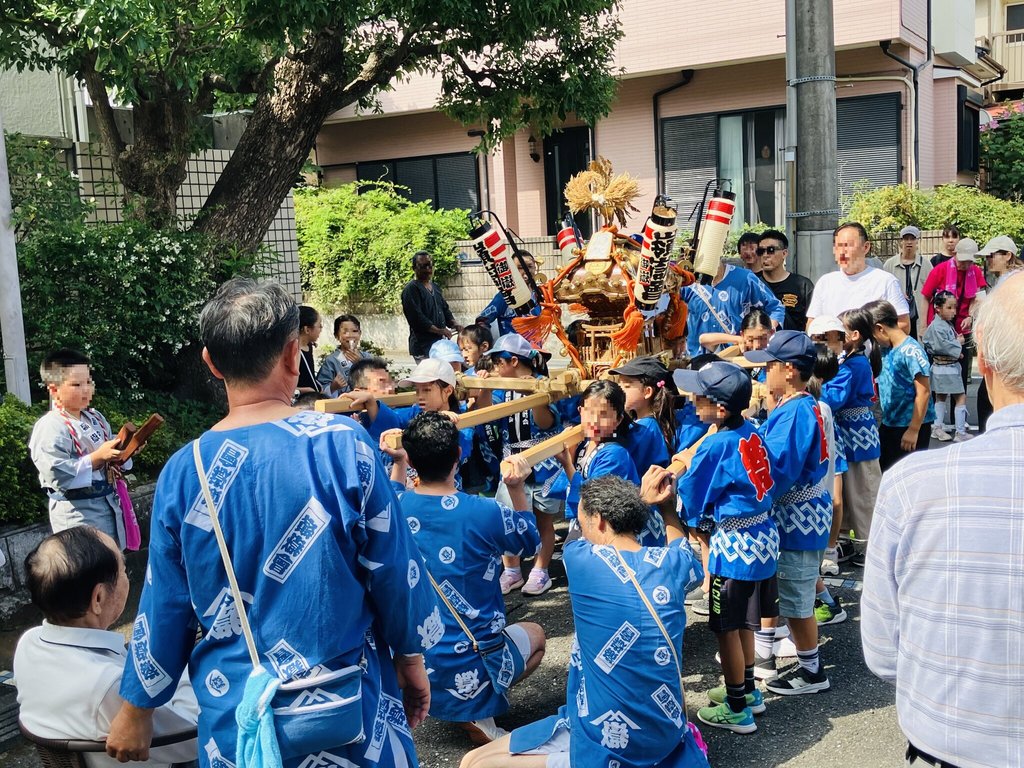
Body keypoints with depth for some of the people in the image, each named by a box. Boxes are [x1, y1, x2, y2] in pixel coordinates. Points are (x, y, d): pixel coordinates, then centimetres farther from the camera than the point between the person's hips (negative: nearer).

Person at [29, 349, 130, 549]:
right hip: (78, 512, -8)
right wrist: (98, 457, -25)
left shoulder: (96, 418, 9)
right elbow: (59, 475, -23)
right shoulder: (51, 428, -15)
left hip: (109, 504, 8)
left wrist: (121, 453, -6)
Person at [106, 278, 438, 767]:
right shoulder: (342, 443, -16)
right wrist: (411, 660, 7)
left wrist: (137, 710, 15)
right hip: (346, 707, -2)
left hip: (234, 719, 2)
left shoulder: (183, 473, -8)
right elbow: (393, 570, -9)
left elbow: (164, 607, 0)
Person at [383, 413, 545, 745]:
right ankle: (478, 712, 3)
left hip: (408, 666, 5)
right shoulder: (485, 513, -19)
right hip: (469, 669, -5)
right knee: (534, 634, 26)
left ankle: (417, 698, 14)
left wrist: (397, 463, 15)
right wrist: (516, 488, 1)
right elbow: (531, 542, 2)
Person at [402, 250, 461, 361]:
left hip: (440, 341, 8)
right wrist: (438, 330, -22)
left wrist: (453, 324, 3)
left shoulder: (435, 287, 20)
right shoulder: (411, 289, -7)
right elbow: (416, 317, -17)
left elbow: (445, 309, 24)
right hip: (423, 344, -8)